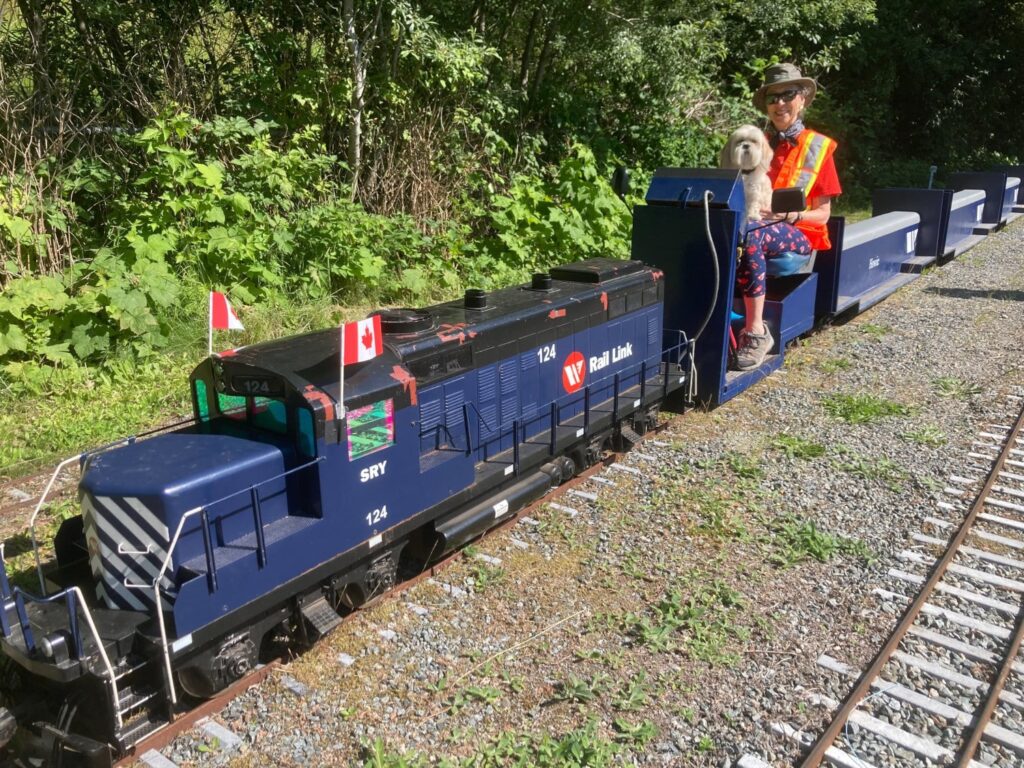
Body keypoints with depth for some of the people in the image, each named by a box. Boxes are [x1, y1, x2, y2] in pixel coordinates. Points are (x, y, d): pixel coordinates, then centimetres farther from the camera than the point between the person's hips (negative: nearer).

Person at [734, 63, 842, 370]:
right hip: (754, 223, 3)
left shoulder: (819, 147, 9)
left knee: (751, 234, -39)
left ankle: (755, 330, -37)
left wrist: (790, 215, -15)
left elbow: (822, 215, 5)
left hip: (799, 235, -3)